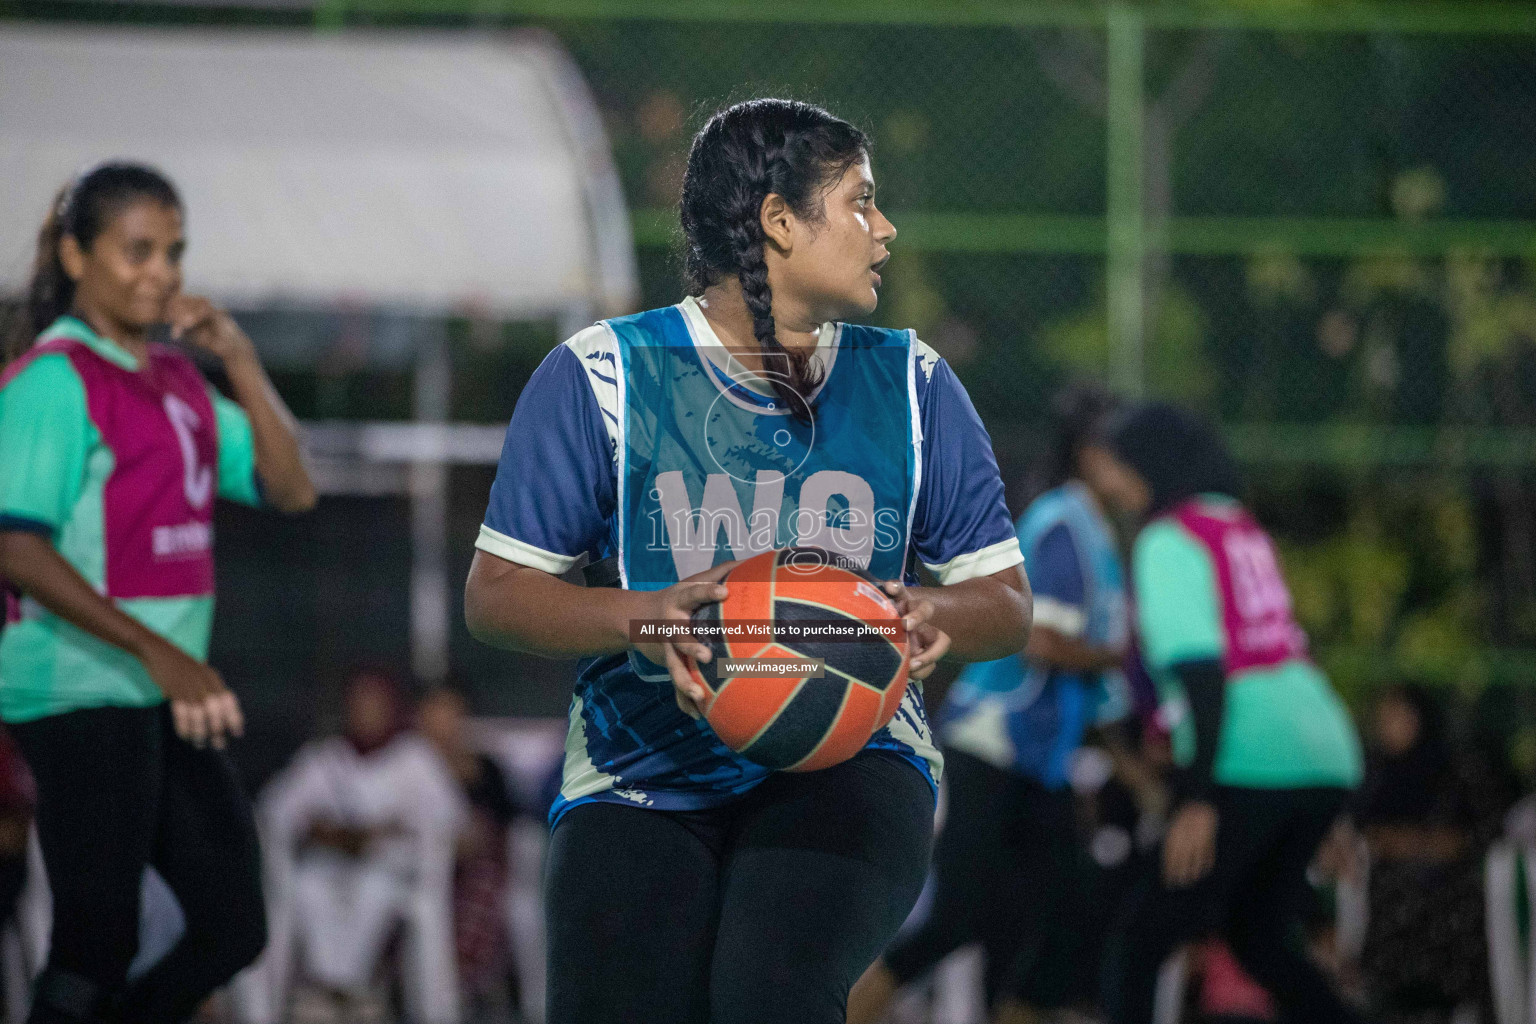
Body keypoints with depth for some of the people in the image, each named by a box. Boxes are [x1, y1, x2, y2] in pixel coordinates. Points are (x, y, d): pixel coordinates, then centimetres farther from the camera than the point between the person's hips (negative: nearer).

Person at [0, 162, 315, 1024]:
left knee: (234, 927, 7)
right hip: (81, 696, -8)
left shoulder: (179, 380, 14)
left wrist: (240, 359, 0)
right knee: (97, 948, -6)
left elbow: (290, 489, 12)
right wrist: (157, 651, -25)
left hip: (168, 701, 8)